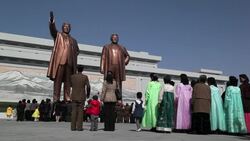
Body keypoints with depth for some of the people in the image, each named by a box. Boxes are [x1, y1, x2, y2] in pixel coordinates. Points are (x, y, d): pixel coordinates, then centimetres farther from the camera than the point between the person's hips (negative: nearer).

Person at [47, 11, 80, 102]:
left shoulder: (73, 40, 24)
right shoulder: (58, 35, 14)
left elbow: (77, 50, 31)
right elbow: (52, 30, -6)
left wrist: (74, 56, 10)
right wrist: (52, 22, -27)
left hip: (69, 62, 4)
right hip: (60, 61, -3)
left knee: (68, 81, 1)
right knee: (58, 80, -6)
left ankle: (67, 98, 1)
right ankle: (56, 98, -7)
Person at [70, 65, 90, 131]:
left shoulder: (72, 76, 0)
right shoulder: (85, 77, -7)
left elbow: (71, 85, 14)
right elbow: (88, 87, -9)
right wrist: (88, 94, 7)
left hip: (74, 96, 2)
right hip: (82, 97, -2)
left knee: (74, 111, 5)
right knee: (80, 111, 2)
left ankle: (73, 127, 5)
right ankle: (79, 127, 1)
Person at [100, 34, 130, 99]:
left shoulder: (122, 48, 17)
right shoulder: (106, 47, 14)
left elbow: (127, 56, 29)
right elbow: (103, 58, 6)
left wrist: (124, 63, 12)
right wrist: (102, 68, -5)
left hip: (119, 68, 2)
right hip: (109, 67, -2)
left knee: (119, 84, -3)